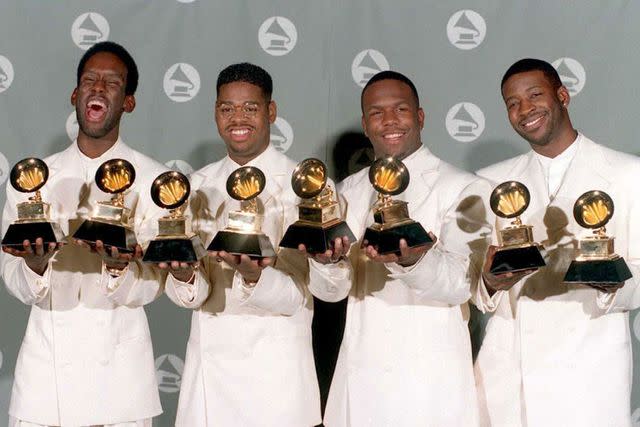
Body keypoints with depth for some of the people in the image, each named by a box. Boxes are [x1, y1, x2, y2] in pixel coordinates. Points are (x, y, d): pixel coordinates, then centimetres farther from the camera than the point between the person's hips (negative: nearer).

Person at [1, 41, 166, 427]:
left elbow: (151, 286, -4)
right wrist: (35, 265, -20)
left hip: (120, 366, -1)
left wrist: (120, 267, -24)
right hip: (46, 359, 1)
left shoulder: (152, 179, 1)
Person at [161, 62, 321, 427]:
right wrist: (184, 276, -20)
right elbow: (194, 296, 2)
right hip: (209, 358, 4)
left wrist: (255, 277, -29)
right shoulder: (199, 186, 8)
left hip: (275, 368, -3)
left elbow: (297, 297, -10)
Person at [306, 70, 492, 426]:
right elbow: (330, 290, 4)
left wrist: (413, 261, -35)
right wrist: (327, 260, -18)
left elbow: (460, 283, -15)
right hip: (359, 374, 4)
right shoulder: (351, 191, 11)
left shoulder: (465, 189, -4)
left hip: (431, 380, -4)